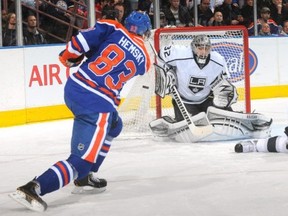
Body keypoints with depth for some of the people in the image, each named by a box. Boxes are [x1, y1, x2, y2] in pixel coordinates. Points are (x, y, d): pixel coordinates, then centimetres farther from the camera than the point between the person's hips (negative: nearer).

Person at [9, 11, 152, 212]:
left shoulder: (113, 28, 8)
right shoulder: (144, 59, 8)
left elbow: (85, 39, -7)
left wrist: (70, 56, 8)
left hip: (73, 87, 6)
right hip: (98, 103, -6)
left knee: (113, 126, 31)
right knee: (81, 161, -7)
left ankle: (85, 177, 33)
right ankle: (32, 188, -25)